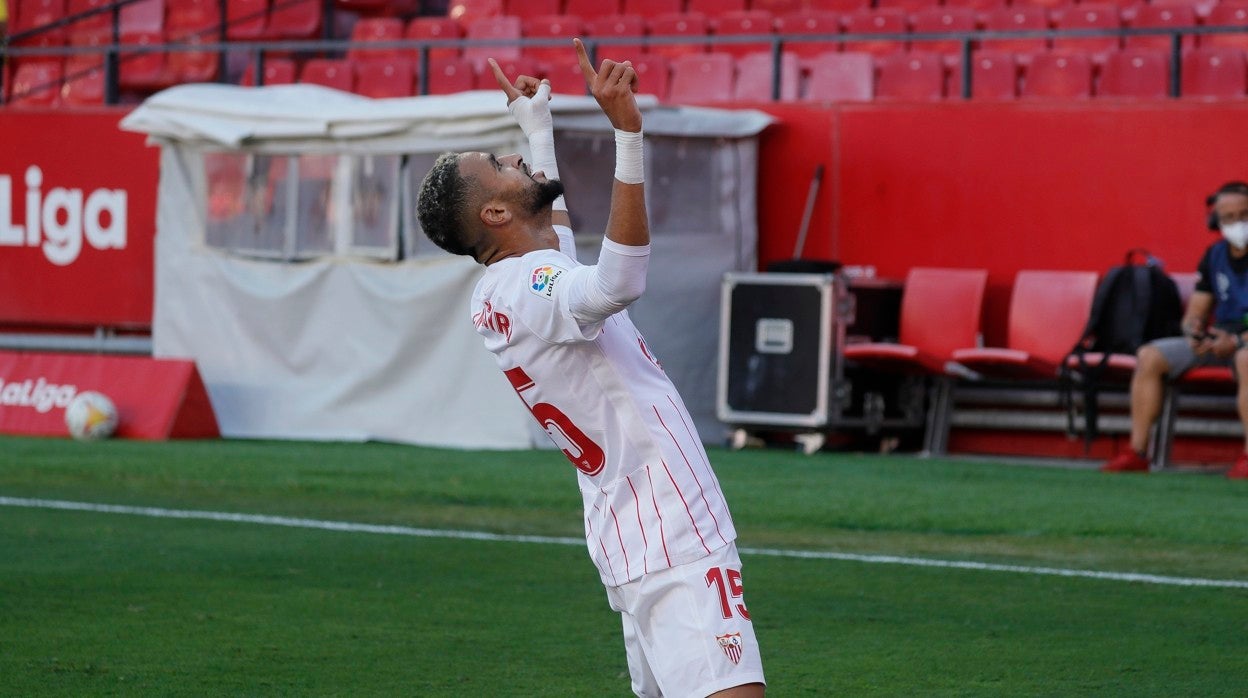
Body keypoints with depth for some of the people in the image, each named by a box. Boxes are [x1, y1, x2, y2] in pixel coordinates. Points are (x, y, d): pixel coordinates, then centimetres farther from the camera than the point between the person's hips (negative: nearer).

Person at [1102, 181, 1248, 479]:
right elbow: (1194, 314, 14)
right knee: (1149, 356, -8)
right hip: (1217, 339, 7)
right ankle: (1137, 452, -11)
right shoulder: (1214, 256, 11)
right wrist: (1194, 332, -10)